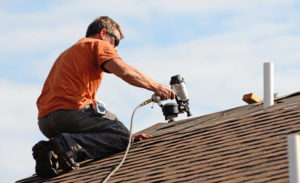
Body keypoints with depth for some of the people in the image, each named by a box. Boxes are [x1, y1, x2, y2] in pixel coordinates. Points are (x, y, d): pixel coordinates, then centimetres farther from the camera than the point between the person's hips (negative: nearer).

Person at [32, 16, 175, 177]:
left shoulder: (67, 54, 36)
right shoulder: (98, 45, 9)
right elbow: (124, 71, -11)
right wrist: (155, 87, 1)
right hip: (70, 110, -8)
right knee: (122, 137, -1)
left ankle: (53, 155, -9)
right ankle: (70, 145, -23)